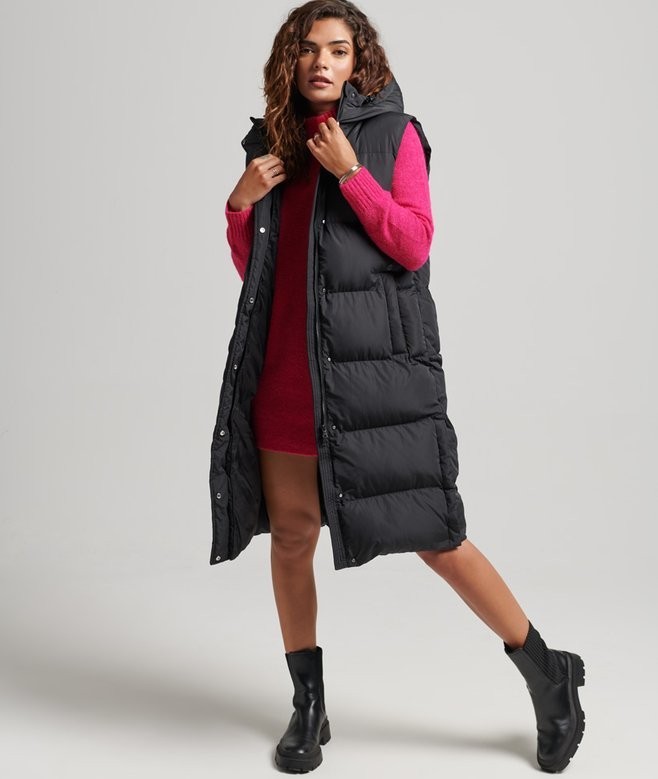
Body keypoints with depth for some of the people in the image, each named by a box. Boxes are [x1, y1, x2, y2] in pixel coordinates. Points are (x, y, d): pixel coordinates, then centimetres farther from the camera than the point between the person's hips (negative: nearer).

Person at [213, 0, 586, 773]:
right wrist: (241, 204, 1)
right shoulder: (272, 144, 15)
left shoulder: (393, 133, 4)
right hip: (285, 369, 5)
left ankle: (547, 673, 15)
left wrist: (350, 172, -12)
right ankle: (308, 705, 22)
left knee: (432, 534, -4)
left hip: (373, 362, -4)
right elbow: (251, 270, 17)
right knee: (290, 534, 6)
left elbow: (414, 245, -7)